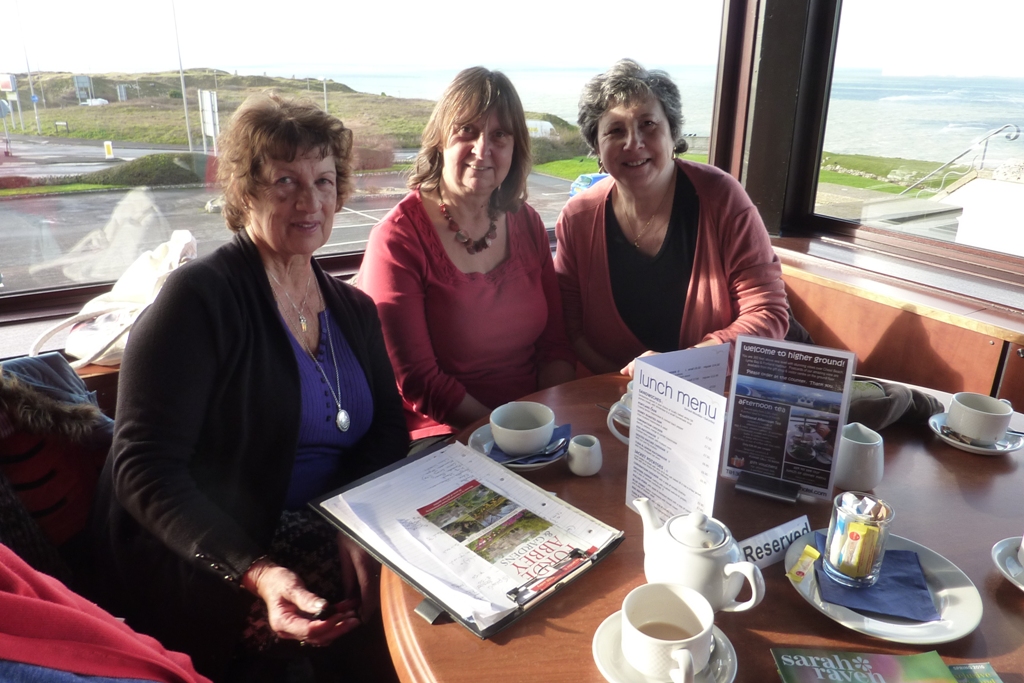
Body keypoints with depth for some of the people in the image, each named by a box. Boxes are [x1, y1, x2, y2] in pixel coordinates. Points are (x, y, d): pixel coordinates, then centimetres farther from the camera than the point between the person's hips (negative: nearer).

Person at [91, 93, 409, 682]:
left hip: (327, 535, 6)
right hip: (198, 565, -5)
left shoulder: (353, 309, 10)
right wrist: (253, 574, -29)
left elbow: (388, 431, 4)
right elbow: (144, 467, -16)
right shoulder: (200, 297, -11)